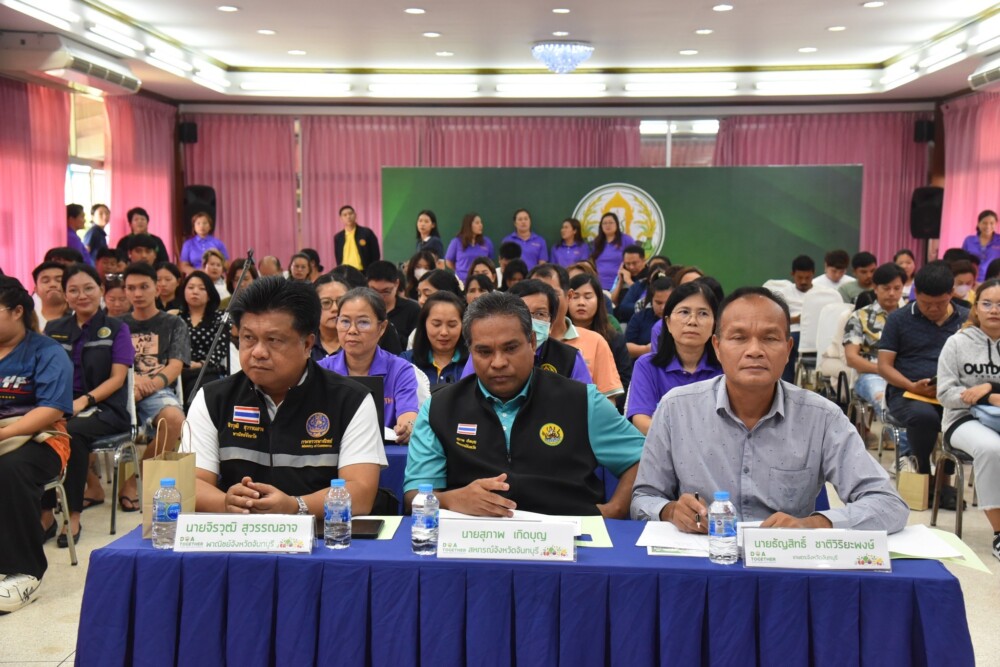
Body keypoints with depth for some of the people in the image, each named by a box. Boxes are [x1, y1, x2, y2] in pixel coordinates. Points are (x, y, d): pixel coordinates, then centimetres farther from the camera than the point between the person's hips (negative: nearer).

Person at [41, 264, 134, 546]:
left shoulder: (116, 329, 7)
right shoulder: (54, 329, 16)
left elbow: (117, 378, -2)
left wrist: (84, 401, -18)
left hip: (105, 407, -3)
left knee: (72, 432, -35)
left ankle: (74, 516, -23)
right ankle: (44, 514, -20)